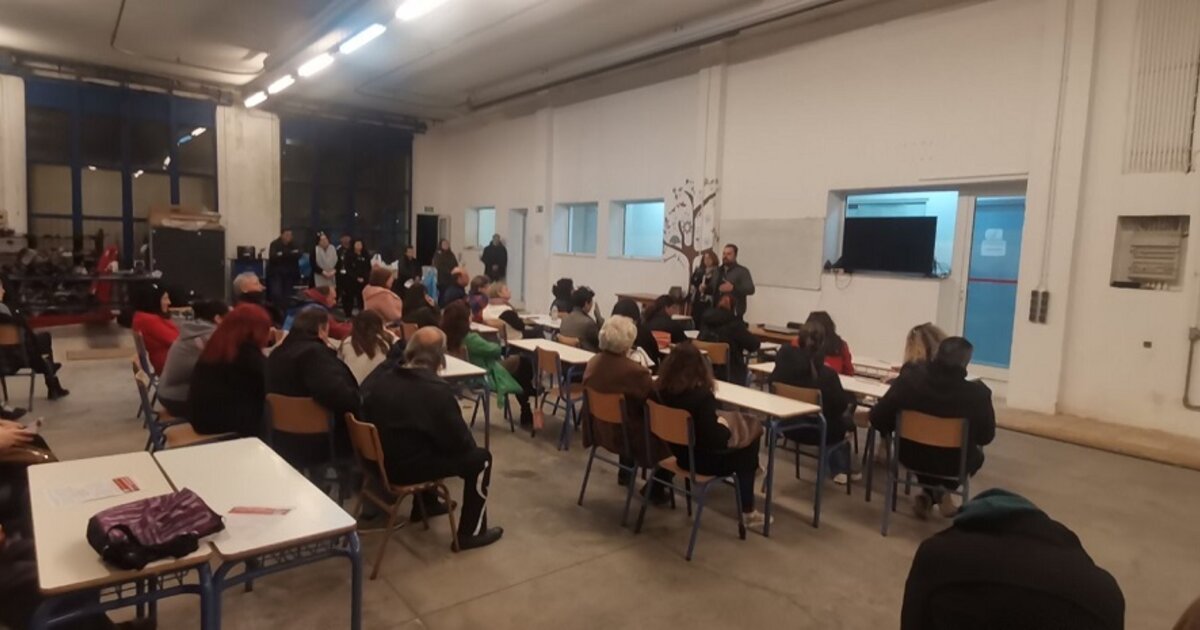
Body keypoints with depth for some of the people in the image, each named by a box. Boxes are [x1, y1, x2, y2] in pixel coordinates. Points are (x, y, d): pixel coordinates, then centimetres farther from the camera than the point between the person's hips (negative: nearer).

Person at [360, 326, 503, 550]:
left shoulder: (380, 376, -4)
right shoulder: (437, 390, -23)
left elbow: (367, 417, 14)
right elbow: (460, 441, -14)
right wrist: (469, 445, 8)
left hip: (378, 460, 8)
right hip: (406, 468, -7)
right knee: (479, 458, 3)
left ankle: (425, 503, 47)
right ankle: (470, 532, 10)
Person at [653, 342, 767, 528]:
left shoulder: (662, 390, -9)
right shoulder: (701, 395, -29)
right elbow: (716, 440, -27)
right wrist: (725, 426, -8)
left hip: (680, 453, 7)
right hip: (701, 460, -7)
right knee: (746, 450, 18)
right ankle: (748, 513, 28)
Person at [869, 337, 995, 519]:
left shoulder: (908, 379, -22)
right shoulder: (978, 392, -25)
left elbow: (877, 419, -14)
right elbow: (986, 437, -9)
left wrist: (900, 429, 7)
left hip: (911, 456, 1)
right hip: (953, 463, -1)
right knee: (977, 454, 33)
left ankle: (929, 495, 28)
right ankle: (941, 493, 28)